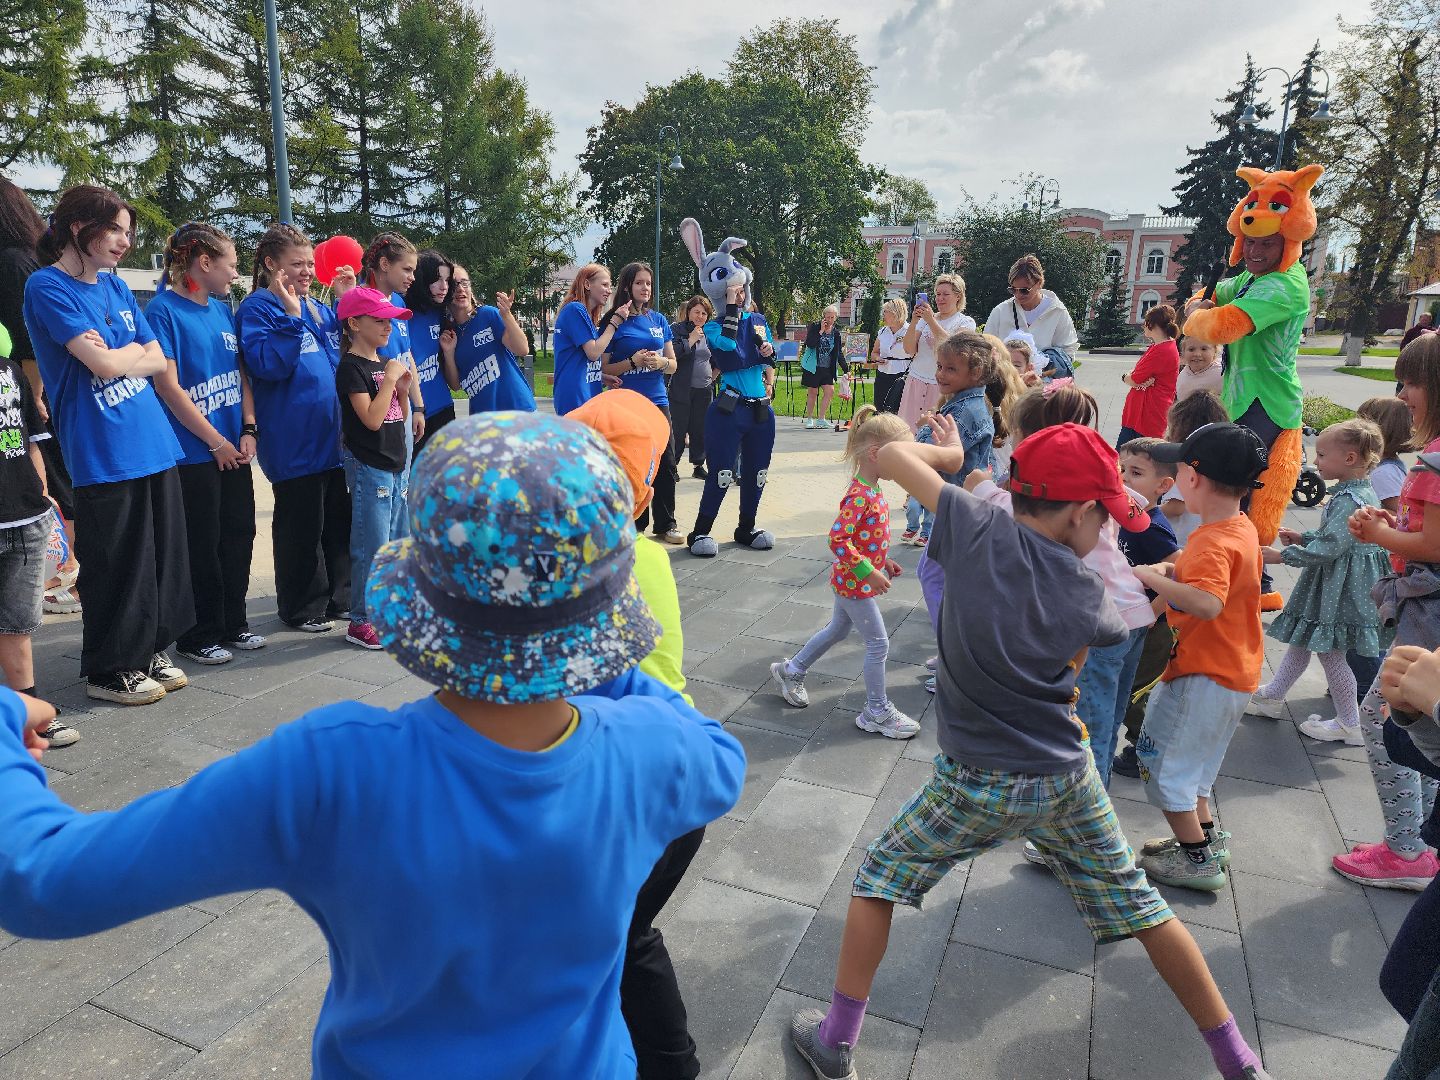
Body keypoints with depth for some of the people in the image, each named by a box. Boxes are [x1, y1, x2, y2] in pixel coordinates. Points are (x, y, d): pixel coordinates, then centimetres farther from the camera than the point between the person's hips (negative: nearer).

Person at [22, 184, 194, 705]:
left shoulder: (116, 287, 14)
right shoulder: (48, 286, -7)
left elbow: (158, 360, 9)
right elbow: (103, 364, -16)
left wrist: (117, 357, -6)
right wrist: (137, 349, 2)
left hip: (155, 443, 7)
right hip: (103, 455, -7)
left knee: (164, 557, 11)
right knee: (117, 566, 2)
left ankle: (149, 651, 27)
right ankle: (109, 670, 18)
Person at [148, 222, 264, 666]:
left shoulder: (222, 309, 11)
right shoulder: (163, 310, -10)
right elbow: (167, 385, -15)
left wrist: (248, 430, -1)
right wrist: (216, 442, -14)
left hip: (234, 448, 7)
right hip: (194, 453, -7)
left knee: (239, 535, 12)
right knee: (201, 545, 2)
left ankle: (233, 624, 26)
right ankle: (198, 636, 16)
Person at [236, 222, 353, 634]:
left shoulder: (319, 309, 13)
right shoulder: (257, 308, -8)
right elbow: (267, 365, -19)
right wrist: (291, 317, -24)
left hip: (333, 435, 7)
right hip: (294, 441, -7)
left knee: (339, 520, 14)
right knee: (301, 527, 2)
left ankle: (339, 597, 27)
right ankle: (303, 609, 16)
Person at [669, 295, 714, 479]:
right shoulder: (676, 329, -3)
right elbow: (672, 354, -18)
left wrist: (713, 374, 14)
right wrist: (691, 339, -17)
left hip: (705, 390, 5)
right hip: (682, 390, -5)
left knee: (700, 430, 9)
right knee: (678, 430, -3)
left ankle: (698, 466, 19)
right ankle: (672, 466, 7)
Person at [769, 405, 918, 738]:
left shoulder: (873, 489, 5)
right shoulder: (859, 495, -26)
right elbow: (838, 540, -30)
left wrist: (882, 560, 12)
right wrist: (869, 570, -28)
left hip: (850, 581, 10)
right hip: (855, 582, -10)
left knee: (837, 630, 23)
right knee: (878, 643, 0)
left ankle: (791, 671, 39)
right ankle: (876, 711, 14)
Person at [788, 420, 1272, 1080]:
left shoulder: (981, 531, -16)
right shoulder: (1085, 594, -7)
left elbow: (893, 456, -10)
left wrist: (949, 453, 8)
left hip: (977, 784, -2)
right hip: (1067, 778, 3)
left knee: (880, 878, 16)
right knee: (1137, 905, 22)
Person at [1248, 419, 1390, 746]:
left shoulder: (1348, 501, -25)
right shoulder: (1362, 492, 7)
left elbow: (1328, 548, -28)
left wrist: (1283, 555, -21)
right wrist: (1303, 537, 11)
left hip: (1340, 587, -10)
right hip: (1336, 583, 10)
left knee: (1330, 652, 2)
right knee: (1302, 640, 18)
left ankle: (1350, 725, 15)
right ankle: (1272, 697, 30)